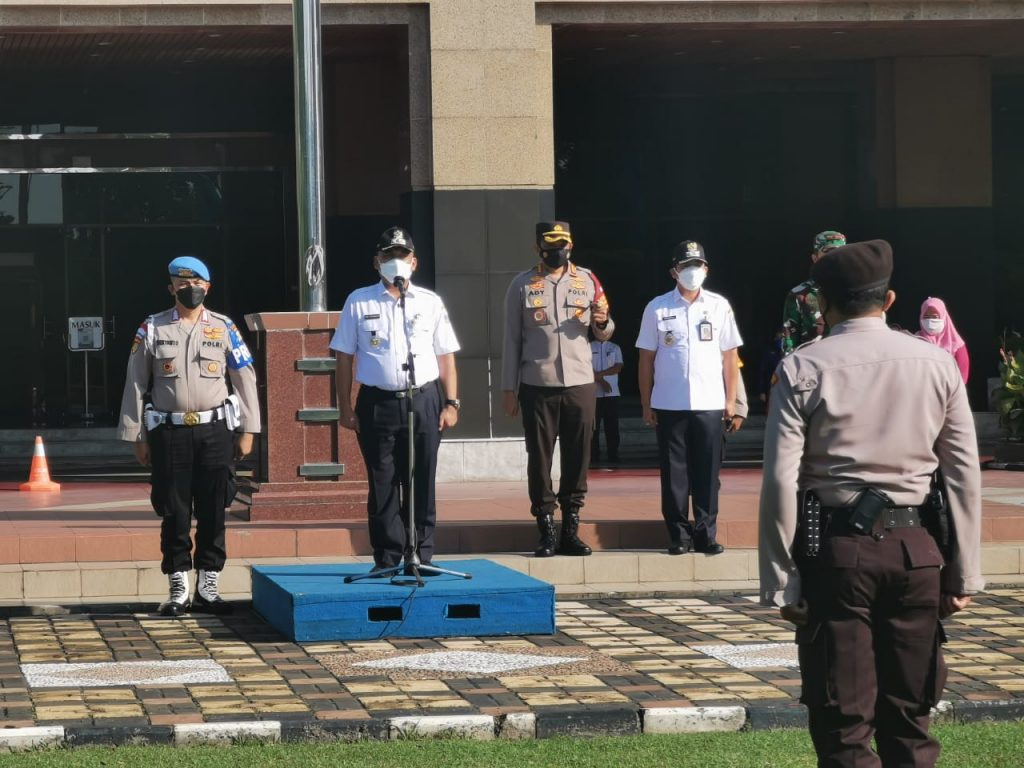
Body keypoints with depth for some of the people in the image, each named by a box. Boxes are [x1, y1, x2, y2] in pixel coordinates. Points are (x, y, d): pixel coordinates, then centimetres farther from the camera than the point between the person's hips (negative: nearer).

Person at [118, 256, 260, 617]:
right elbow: (135, 384, 5)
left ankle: (208, 589, 12)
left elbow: (245, 380, 7)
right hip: (169, 433, -1)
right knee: (174, 513, 2)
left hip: (215, 430, 1)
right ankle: (178, 591, 11)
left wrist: (246, 431, 3)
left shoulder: (224, 328, 6)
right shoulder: (151, 329, 4)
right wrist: (137, 437, 2)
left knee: (212, 512, 3)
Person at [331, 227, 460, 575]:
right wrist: (345, 407, 0)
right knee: (382, 486, 1)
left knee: (421, 485, 3)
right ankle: (386, 559, 6)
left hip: (423, 401, 1)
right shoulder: (359, 302, 6)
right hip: (377, 402, -1)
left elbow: (446, 357, 11)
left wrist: (451, 403, 3)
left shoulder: (430, 303, 10)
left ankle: (420, 556, 10)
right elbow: (345, 358, 6)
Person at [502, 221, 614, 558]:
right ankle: (547, 531, 6)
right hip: (537, 385, -2)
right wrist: (509, 389, 0)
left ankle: (571, 530, 11)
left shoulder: (587, 281, 8)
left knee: (578, 457, 3)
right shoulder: (522, 285, 3)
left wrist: (603, 323, -9)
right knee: (539, 458, 0)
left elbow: (604, 335, 15)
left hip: (580, 383, 2)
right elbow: (512, 339, 4)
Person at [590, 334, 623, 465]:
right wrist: (601, 381, -14)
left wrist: (599, 374, -12)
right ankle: (594, 457, 2)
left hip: (612, 394, 2)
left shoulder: (615, 348, 13)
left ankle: (613, 457, 2)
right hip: (594, 394, -2)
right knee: (594, 427, -1)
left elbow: (618, 367, 0)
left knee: (612, 427, -1)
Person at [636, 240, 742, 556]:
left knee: (707, 473, 2)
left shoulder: (719, 306, 6)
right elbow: (646, 358, 5)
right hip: (669, 405, 0)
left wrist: (731, 400, 4)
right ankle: (679, 535, 9)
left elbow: (730, 356, 8)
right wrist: (646, 404, 2)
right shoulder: (657, 308, 3)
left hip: (709, 404, 1)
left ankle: (706, 534, 9)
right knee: (674, 473, 3)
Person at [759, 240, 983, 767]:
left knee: (844, 725, 4)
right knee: (908, 721, 13)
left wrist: (780, 581, -4)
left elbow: (781, 480, -10)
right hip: (914, 549, 3)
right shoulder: (936, 364, 3)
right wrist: (964, 574, 9)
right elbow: (964, 475, 3)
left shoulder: (803, 370, -5)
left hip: (836, 550, -3)